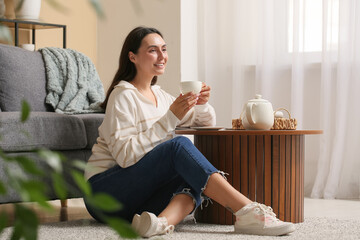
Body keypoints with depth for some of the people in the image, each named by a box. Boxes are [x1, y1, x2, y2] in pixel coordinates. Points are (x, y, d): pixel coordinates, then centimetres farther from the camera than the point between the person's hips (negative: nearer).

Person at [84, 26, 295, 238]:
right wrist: (170, 118, -22)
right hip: (105, 190, -7)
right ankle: (248, 213, -35)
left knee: (196, 177, -21)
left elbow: (207, 123, 24)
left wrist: (202, 105, 0)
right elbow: (125, 155, -20)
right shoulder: (123, 95, -8)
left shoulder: (159, 95, 16)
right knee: (179, 145, -27)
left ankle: (163, 221, -49)